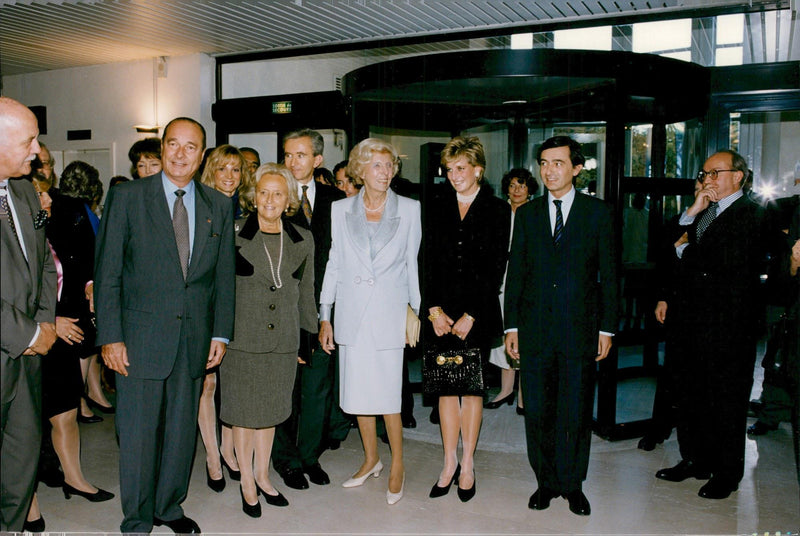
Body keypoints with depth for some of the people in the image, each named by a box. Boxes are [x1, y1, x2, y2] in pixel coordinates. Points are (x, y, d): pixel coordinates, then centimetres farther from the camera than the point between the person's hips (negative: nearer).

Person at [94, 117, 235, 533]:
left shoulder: (219, 206, 7)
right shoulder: (127, 197, -2)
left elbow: (224, 275, 9)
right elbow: (107, 272, -3)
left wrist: (221, 333, 5)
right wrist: (110, 337, -8)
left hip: (194, 340, 3)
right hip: (142, 338, -3)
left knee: (182, 429, 13)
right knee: (139, 432, 6)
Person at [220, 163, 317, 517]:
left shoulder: (303, 240, 4)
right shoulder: (233, 235, -6)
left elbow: (306, 292, 12)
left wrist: (314, 330, 17)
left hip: (283, 341, 3)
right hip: (243, 338, -3)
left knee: (271, 409, 14)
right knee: (244, 410, 8)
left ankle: (262, 475, 33)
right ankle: (247, 482, 26)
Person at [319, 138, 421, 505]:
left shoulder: (410, 210, 1)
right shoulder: (340, 210, 4)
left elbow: (414, 264, 5)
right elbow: (333, 264, 6)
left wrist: (417, 311, 2)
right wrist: (324, 316, 5)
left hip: (390, 314, -2)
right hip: (351, 314, 2)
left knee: (388, 394, -2)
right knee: (357, 391, 10)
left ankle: (397, 466, 18)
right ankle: (371, 459, 30)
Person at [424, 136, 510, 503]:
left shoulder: (497, 211, 0)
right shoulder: (437, 208, 8)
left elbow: (495, 269, -5)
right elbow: (428, 262, 5)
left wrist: (471, 316, -10)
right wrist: (434, 309, -6)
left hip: (477, 313, -2)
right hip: (441, 311, 3)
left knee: (472, 387, 5)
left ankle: (467, 465, 18)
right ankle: (449, 463, 18)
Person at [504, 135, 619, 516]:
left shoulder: (598, 213, 3)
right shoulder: (527, 214, 9)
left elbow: (609, 274, 3)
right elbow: (516, 272, 8)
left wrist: (607, 328, -1)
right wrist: (511, 325, 4)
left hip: (580, 328, -1)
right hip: (535, 329, 2)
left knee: (576, 413, 7)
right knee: (537, 411, 8)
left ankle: (573, 484, 24)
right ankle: (546, 481, 25)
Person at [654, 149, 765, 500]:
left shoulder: (750, 215, -10)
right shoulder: (702, 213, 14)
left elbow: (725, 264, -21)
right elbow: (673, 251, 9)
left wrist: (686, 252, -4)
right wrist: (691, 213, -1)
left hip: (727, 326, -7)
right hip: (691, 320, 7)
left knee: (726, 401, 6)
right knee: (691, 396, 15)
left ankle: (726, 474, 21)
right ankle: (695, 460, 30)